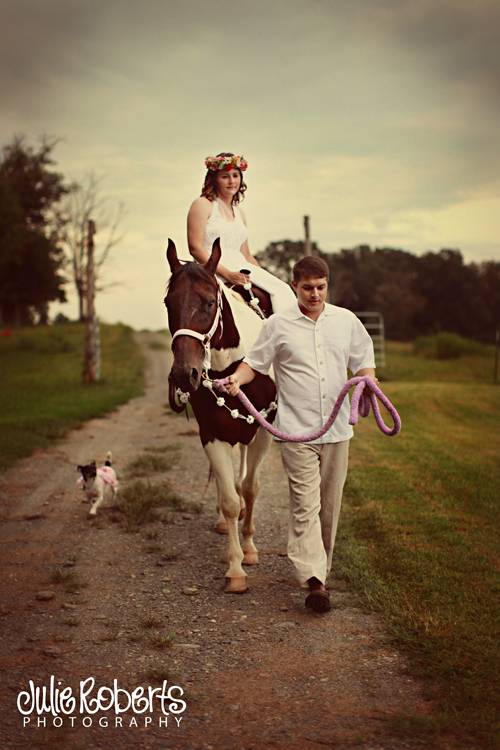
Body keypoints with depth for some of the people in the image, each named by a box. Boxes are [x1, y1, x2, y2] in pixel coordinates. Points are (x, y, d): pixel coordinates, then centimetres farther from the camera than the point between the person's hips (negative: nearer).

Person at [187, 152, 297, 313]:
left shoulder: (239, 213, 22)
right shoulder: (202, 205, 1)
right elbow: (195, 248, -10)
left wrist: (266, 277, 8)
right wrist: (227, 274, -19)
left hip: (241, 267, 7)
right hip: (213, 269, -7)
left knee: (282, 289, -13)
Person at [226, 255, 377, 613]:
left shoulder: (347, 321, 9)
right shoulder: (278, 325, 0)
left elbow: (364, 362, 16)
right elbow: (255, 361, 4)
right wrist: (236, 379, -15)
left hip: (337, 429, 4)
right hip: (297, 431, -3)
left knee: (330, 505, 11)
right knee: (305, 505, -11)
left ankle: (322, 567, 26)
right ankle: (314, 579, -17)